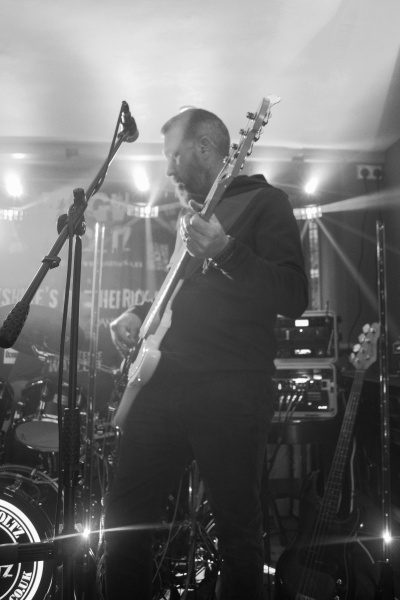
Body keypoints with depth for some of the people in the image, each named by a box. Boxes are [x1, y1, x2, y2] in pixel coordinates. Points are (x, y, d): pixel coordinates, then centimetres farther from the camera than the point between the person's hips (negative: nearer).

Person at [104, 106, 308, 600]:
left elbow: (294, 298, -14)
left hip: (231, 392, -7)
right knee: (124, 516, 6)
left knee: (238, 527, 2)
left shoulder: (264, 203, -1)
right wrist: (141, 314, 13)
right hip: (166, 380, 7)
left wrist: (225, 253, -27)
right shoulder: (190, 209, 22)